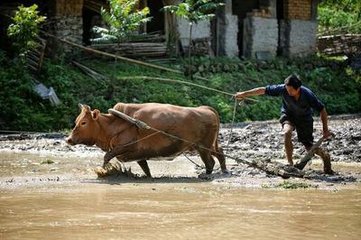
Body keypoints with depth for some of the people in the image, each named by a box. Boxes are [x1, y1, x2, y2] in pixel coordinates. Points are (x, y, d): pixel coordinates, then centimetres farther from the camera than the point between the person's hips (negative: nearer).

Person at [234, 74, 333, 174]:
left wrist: (325, 129, -19)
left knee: (309, 147, -4)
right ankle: (290, 164, -19)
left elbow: (322, 110, -20)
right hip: (288, 115, 1)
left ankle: (325, 155, 31)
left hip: (304, 118, -1)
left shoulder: (308, 95, -32)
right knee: (287, 132, -31)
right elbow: (263, 90, -20)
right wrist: (244, 94, -18)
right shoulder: (283, 89, -29)